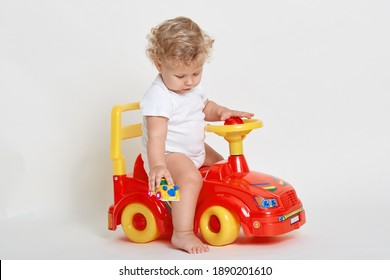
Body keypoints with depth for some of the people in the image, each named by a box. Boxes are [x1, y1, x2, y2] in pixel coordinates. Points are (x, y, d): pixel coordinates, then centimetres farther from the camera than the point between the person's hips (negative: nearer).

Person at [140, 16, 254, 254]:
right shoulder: (158, 97, -26)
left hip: (195, 150, 10)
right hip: (169, 154, -10)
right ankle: (182, 234, -33)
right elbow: (156, 136, -32)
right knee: (191, 178, -34)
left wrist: (222, 112, 0)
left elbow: (205, 107, 21)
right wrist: (158, 166, -46)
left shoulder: (194, 87, 2)